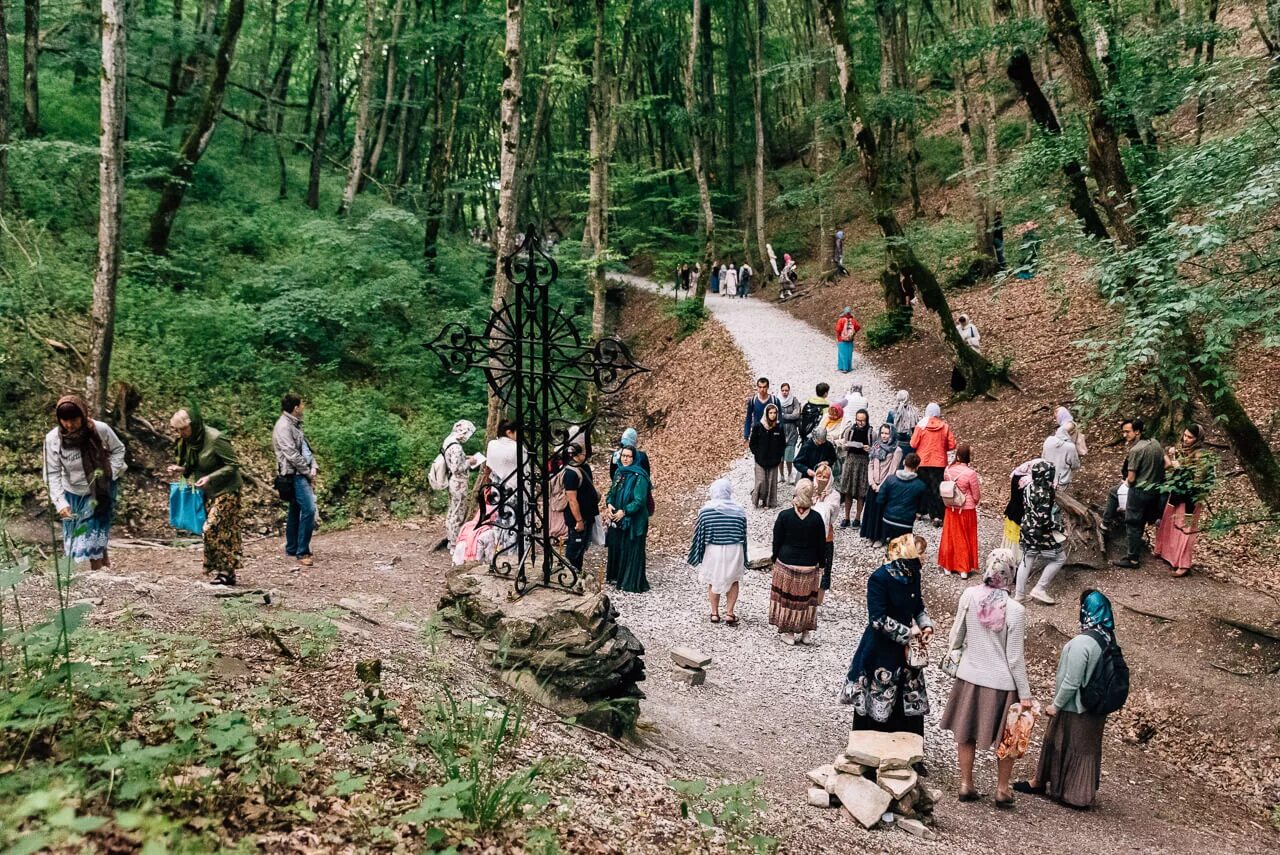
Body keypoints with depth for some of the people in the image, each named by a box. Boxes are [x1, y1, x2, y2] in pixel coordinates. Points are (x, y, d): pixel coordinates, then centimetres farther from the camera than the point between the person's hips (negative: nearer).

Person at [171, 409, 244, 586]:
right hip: (207, 492, 8)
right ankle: (227, 573, 14)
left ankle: (225, 572, -6)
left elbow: (233, 464, -17)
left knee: (213, 529, -14)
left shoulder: (215, 438, -20)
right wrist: (182, 469, -3)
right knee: (223, 531, 9)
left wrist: (210, 478, -26)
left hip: (226, 490, -8)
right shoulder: (186, 441, 5)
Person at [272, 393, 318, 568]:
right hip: (295, 474, -10)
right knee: (309, 509, -16)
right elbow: (291, 454, -18)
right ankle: (302, 552, -14)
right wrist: (307, 472, -11)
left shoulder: (294, 424, 17)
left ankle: (291, 549, 24)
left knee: (295, 511, 15)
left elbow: (306, 448, 17)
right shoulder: (283, 426, -13)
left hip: (302, 474, 10)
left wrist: (313, 468, 3)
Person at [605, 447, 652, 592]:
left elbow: (640, 500, -19)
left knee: (631, 550, -1)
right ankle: (616, 575, 30)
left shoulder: (639, 476, -15)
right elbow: (612, 491, 13)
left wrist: (624, 511, -21)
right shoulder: (618, 472, 7)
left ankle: (632, 582, 7)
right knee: (616, 547, 14)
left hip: (633, 520, -7)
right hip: (617, 519, 7)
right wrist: (609, 504, -6)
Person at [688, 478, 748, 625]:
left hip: (713, 551, -1)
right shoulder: (739, 511, -6)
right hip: (734, 551, 1)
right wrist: (743, 557, 14)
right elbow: (743, 535, 2)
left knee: (713, 581, 17)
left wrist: (698, 555, 8)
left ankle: (715, 613, 24)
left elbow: (699, 534, -4)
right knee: (733, 581, 18)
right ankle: (729, 613, 17)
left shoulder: (706, 510, -11)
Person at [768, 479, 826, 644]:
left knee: (786, 597, 11)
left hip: (785, 564, -1)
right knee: (806, 598, 13)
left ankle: (788, 632, 17)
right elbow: (822, 545, -2)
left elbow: (777, 542, -4)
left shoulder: (784, 515, -11)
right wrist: (820, 565, 11)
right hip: (809, 566, 1)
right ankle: (804, 632, 19)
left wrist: (775, 560, 9)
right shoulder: (816, 517, -9)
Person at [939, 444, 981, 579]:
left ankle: (948, 565, 26)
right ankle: (964, 569, 17)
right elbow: (976, 496, -12)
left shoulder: (948, 470, -8)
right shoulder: (970, 473, -22)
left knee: (950, 537, 16)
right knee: (965, 538, 10)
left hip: (951, 509, 4)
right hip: (967, 510, -4)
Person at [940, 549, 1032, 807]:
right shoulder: (1015, 610, -20)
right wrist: (1025, 694, -4)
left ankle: (966, 785, 27)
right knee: (1005, 739, 17)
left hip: (969, 676, 3)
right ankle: (1002, 789, 28)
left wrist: (953, 651, 22)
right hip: (1001, 682, -3)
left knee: (966, 733, 18)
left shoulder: (969, 596, -12)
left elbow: (957, 632, 1)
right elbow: (1015, 657, -14)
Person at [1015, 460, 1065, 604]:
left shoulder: (1029, 486, 0)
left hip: (1027, 529, 8)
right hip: (1040, 532, -8)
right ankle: (1039, 589, 11)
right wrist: (1059, 527, -10)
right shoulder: (1044, 493, -25)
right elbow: (1044, 519, -25)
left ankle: (1019, 595, 22)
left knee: (1027, 560, 17)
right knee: (1059, 558, 11)